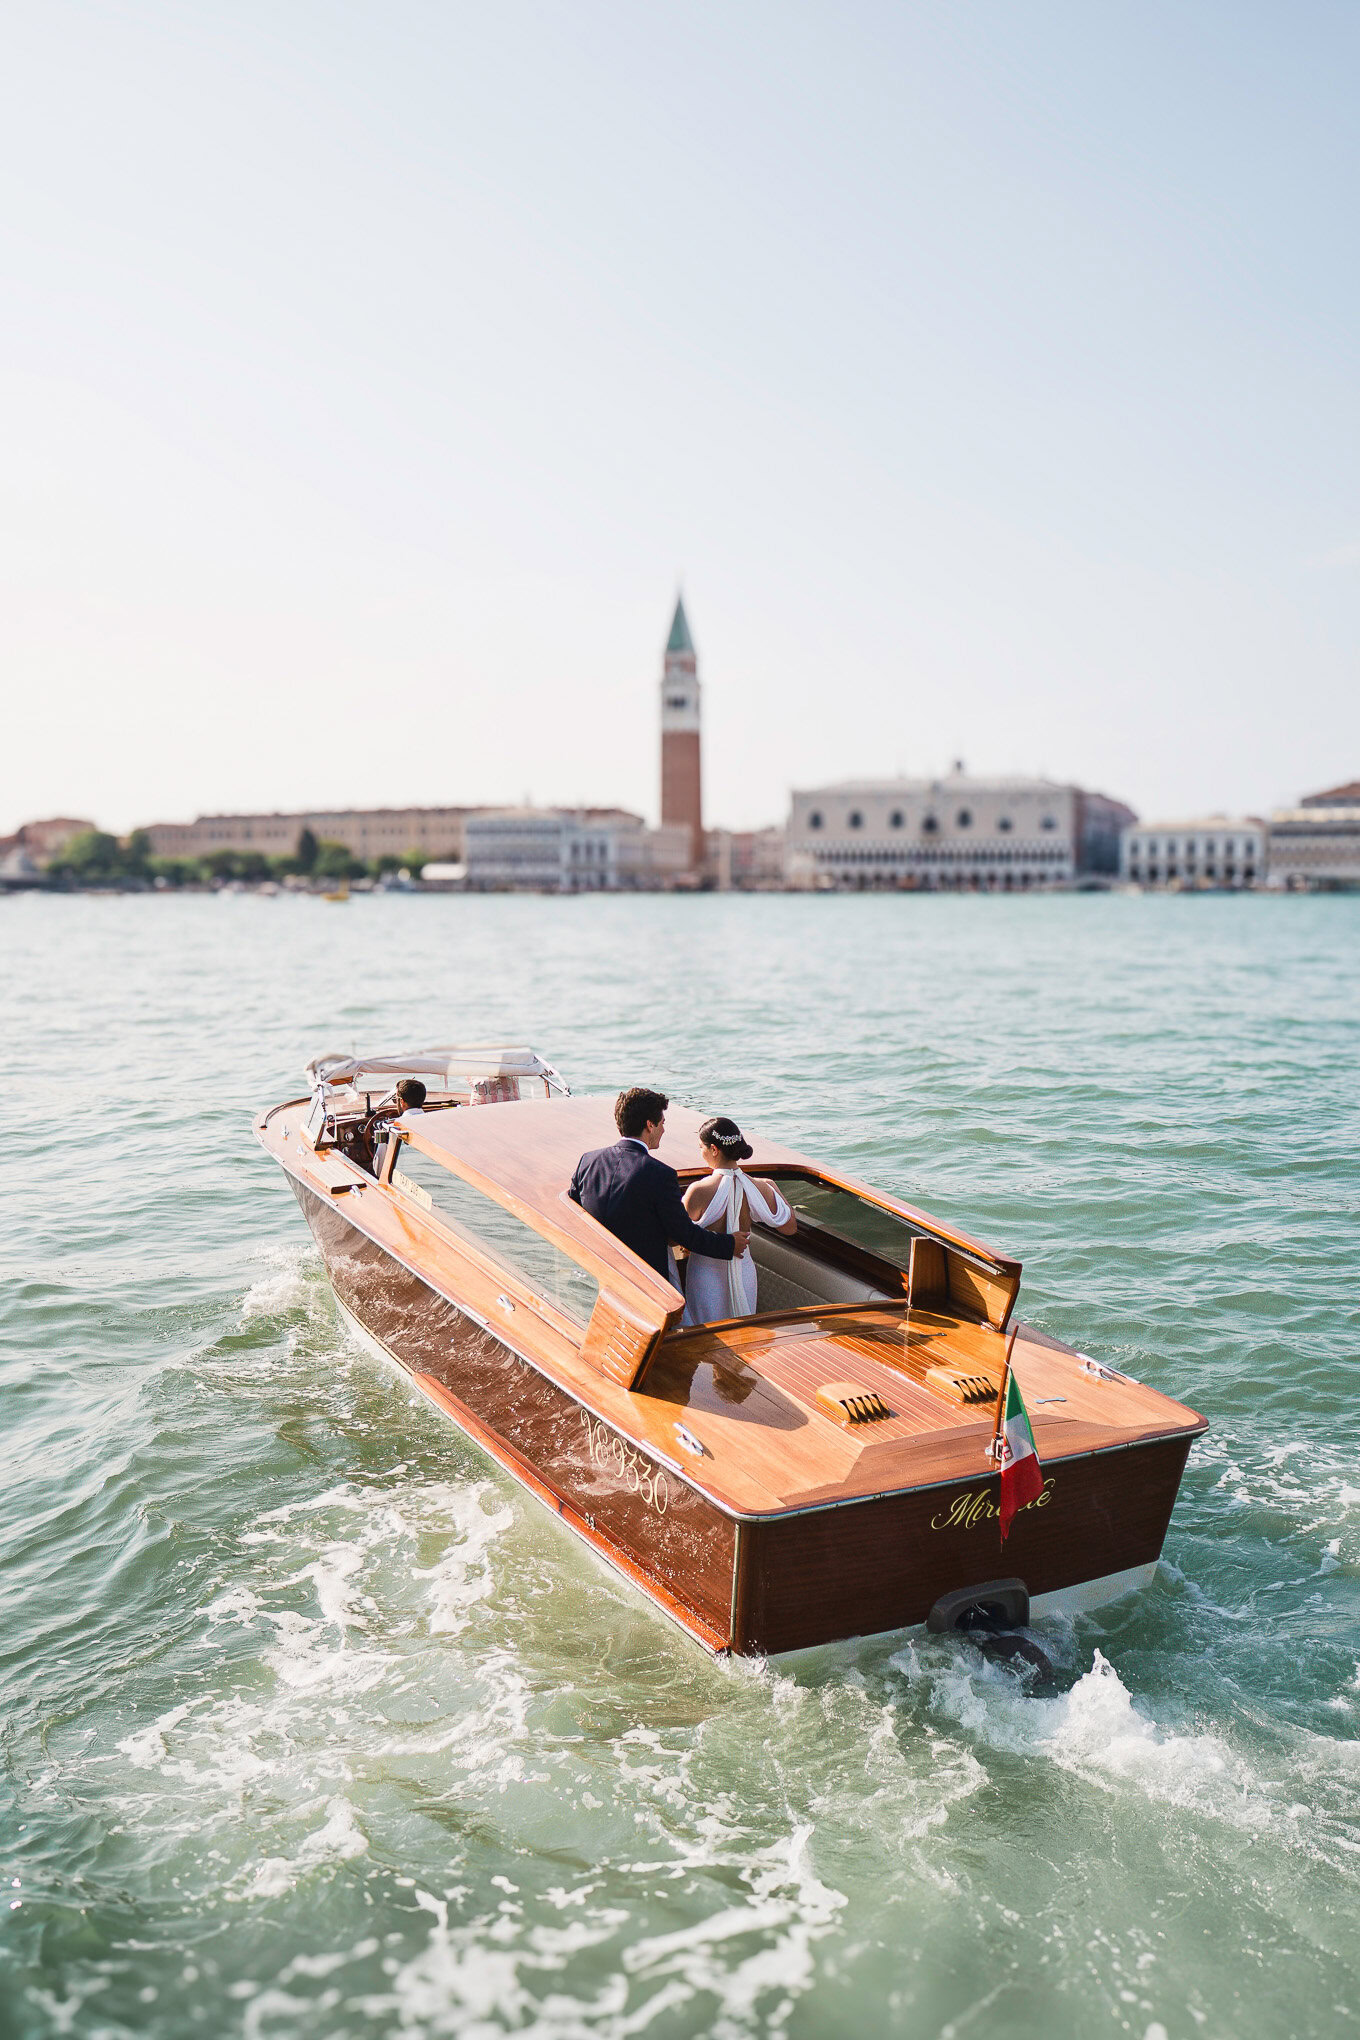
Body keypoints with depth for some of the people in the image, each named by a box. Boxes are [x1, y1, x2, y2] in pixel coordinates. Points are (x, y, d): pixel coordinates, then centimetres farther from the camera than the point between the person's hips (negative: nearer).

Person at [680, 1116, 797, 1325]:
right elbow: (790, 1227, 1)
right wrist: (774, 1189, 12)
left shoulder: (699, 1191, -22)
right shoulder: (759, 1188, -11)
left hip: (708, 1274, -4)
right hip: (744, 1272, 4)